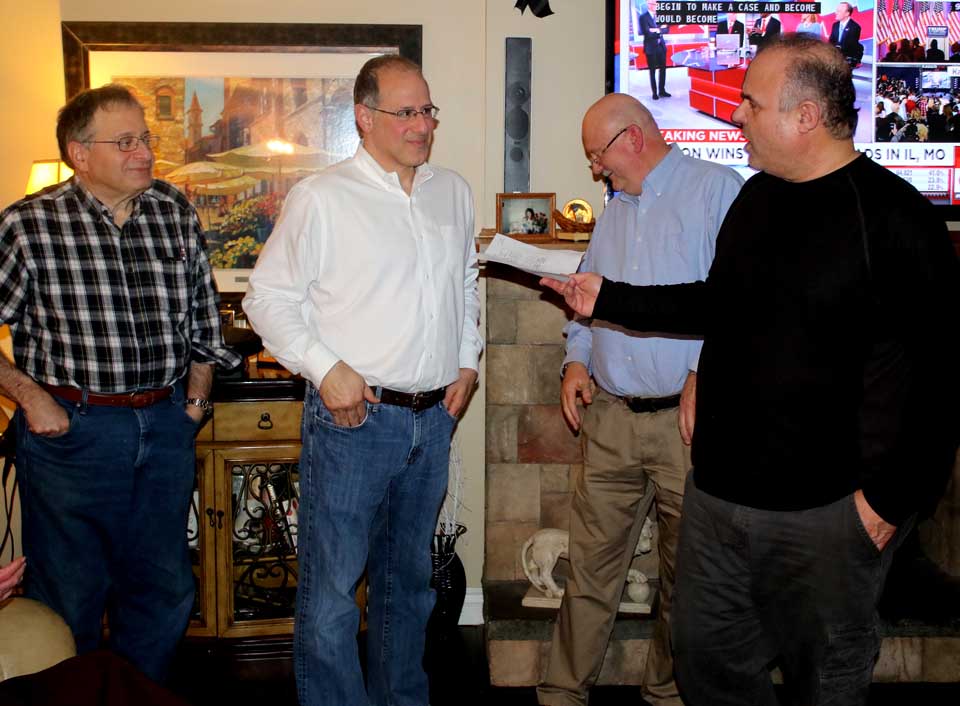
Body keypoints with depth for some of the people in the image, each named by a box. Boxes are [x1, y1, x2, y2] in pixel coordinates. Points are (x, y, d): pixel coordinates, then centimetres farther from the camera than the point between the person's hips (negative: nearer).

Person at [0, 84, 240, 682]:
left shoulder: (177, 212, 4)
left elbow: (203, 313, 14)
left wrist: (198, 392, 12)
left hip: (167, 425, 4)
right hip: (72, 428, -4)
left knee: (165, 588, 15)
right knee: (70, 594, 10)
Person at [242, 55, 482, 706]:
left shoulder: (453, 192, 10)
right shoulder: (322, 198, -7)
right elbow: (269, 297, -5)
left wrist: (468, 360, 11)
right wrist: (325, 369, -14)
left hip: (434, 418, 6)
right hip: (353, 415, -5)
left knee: (409, 576, 19)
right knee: (332, 585, -1)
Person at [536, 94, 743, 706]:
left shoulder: (720, 190, -4)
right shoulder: (615, 213, 19)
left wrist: (706, 371, -19)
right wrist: (577, 358, 9)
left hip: (688, 418, -5)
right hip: (610, 416, 6)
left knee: (688, 572, 8)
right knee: (592, 563, 8)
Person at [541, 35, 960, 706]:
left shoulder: (896, 217, -16)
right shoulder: (758, 197, 8)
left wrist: (891, 497, -15)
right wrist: (607, 298, 15)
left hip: (827, 507, -7)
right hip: (719, 489, 7)